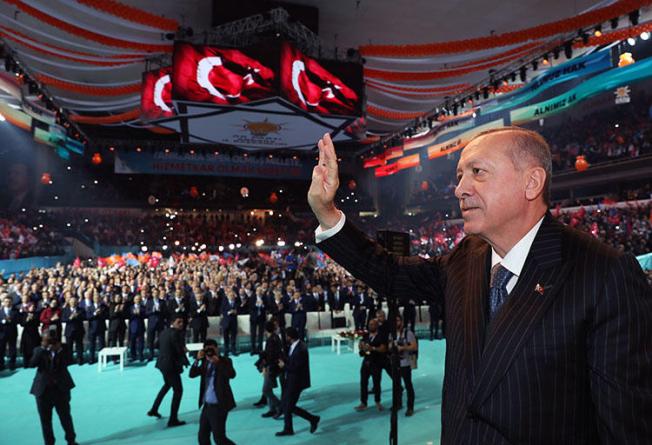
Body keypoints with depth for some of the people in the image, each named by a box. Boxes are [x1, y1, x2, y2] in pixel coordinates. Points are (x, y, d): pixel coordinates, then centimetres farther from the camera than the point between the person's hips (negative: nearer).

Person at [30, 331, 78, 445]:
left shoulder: (62, 349, -1)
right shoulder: (38, 350, 1)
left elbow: (69, 361, -14)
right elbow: (32, 364, -15)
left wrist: (60, 350, -23)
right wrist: (42, 349, -21)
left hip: (61, 388, -1)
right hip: (43, 389, 1)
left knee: (65, 415, 8)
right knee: (45, 418, 8)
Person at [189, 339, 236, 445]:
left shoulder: (225, 361, -11)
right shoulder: (205, 362, 6)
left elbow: (232, 374, -28)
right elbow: (192, 374, -1)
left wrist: (217, 362, -33)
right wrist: (198, 359, -14)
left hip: (219, 405, -7)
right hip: (207, 405, 7)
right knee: (202, 436, 17)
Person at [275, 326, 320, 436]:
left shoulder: (300, 350, -28)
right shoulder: (294, 345, 1)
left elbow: (296, 368, -26)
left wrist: (284, 366, -15)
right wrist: (284, 361, -4)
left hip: (297, 382, -9)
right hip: (291, 380, 9)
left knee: (290, 407, 2)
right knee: (285, 404, 16)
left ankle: (313, 419, 16)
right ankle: (288, 429, 31)